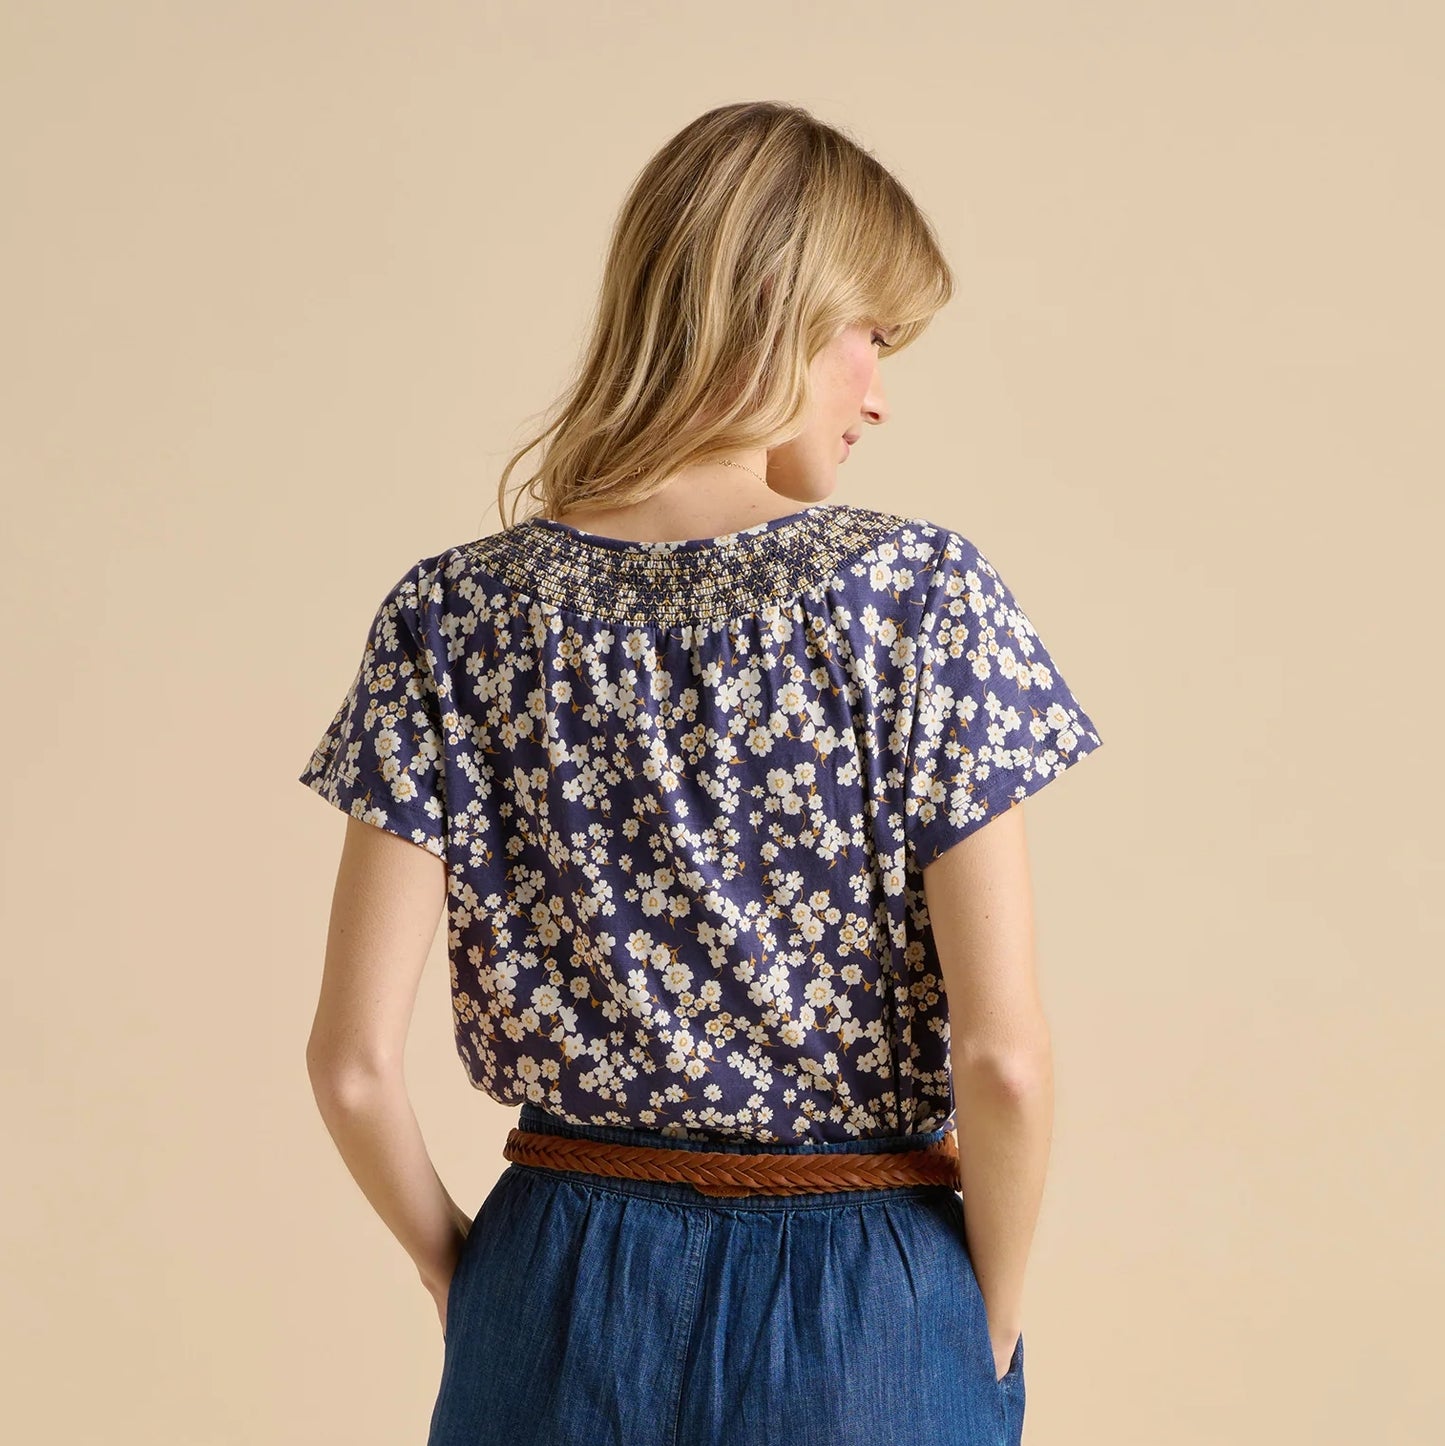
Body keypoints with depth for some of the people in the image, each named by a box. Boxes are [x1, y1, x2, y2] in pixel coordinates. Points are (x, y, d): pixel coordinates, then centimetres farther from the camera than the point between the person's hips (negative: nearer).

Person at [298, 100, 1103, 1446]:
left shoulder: (454, 617, -6)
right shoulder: (920, 592, -13)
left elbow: (353, 1063, -8)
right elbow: (1003, 1060, -16)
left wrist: (462, 1272, 8)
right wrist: (991, 1332, 0)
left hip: (562, 1306, 2)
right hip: (859, 1323, -2)